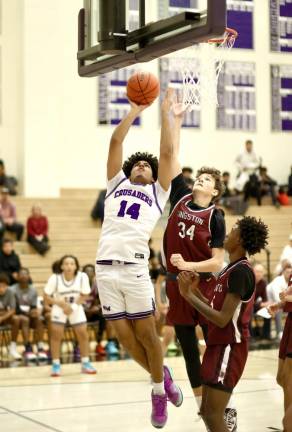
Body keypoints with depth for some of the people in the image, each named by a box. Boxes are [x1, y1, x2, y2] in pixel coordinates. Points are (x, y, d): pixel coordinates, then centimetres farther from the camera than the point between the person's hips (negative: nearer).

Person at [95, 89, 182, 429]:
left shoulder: (157, 192, 18)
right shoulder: (117, 184, 23)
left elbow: (167, 152, 12)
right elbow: (115, 142, 18)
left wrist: (165, 113, 17)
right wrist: (135, 110, 20)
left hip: (135, 268, -2)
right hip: (105, 267, 2)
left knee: (146, 333, -1)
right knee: (123, 335, 3)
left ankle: (159, 390, 19)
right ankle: (161, 376, 25)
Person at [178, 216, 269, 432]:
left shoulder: (240, 271, -17)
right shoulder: (233, 269, 14)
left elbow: (223, 319, -22)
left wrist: (188, 295, -18)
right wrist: (196, 290, 8)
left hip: (229, 347, -10)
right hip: (218, 344, 10)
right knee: (207, 412, 14)